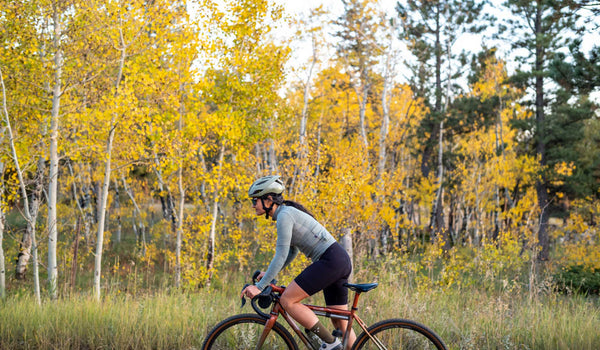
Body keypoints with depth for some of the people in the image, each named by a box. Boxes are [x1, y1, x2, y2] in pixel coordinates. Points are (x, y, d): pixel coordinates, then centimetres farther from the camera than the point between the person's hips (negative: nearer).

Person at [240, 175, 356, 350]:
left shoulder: (284, 215, -11)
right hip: (341, 260, 10)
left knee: (287, 300, -10)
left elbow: (281, 256, -17)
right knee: (340, 324, 12)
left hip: (330, 260, -10)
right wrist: (268, 273, 21)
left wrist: (260, 286, -16)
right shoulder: (288, 213, 18)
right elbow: (292, 252, 27)